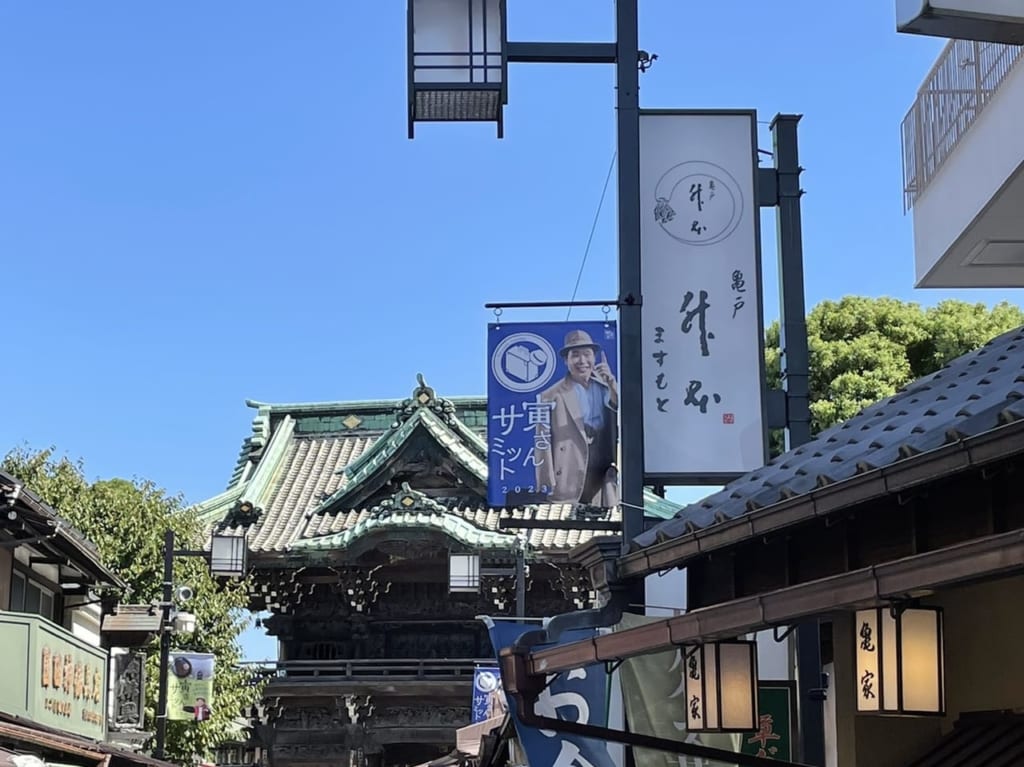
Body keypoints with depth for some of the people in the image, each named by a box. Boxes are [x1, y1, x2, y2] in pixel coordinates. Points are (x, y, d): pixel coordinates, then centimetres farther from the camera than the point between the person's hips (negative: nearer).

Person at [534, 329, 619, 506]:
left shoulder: (607, 389, 13)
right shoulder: (551, 397, 3)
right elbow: (543, 443, 1)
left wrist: (611, 384, -10)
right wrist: (547, 487, -5)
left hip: (603, 484, 3)